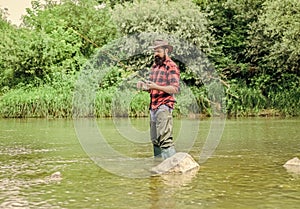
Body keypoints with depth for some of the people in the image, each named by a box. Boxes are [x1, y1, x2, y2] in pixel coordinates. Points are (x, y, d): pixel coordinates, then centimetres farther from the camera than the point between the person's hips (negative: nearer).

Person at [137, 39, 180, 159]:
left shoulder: (171, 67, -7)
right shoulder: (154, 66, 19)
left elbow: (175, 89, -16)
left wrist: (157, 87, -27)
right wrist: (143, 86, 2)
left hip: (164, 107, -9)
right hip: (153, 107, 9)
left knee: (165, 139, -15)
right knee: (155, 140, 11)